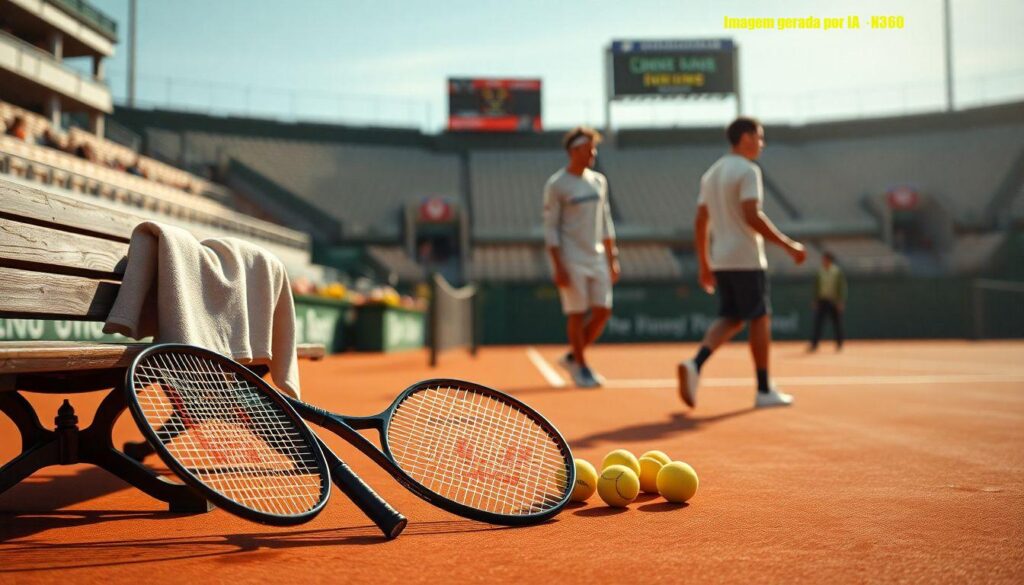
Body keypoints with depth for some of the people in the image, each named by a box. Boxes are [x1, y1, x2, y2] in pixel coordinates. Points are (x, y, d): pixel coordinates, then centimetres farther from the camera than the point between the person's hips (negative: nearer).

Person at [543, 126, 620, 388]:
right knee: (577, 314, -1)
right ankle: (581, 367, 14)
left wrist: (612, 259, 13)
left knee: (603, 311, 3)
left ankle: (573, 357, 21)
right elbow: (550, 229, -9)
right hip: (571, 261, -6)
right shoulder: (556, 185, -7)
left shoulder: (599, 181, 11)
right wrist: (558, 267, -15)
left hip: (597, 259, 6)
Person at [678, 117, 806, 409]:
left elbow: (700, 223, 14)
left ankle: (695, 364, -11)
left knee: (730, 319, 11)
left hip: (720, 261, 8)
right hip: (746, 260, -8)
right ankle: (764, 390, 8)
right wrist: (788, 245, -16)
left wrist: (704, 264, 17)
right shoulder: (747, 170, -9)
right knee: (760, 319, 2)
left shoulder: (711, 173, 15)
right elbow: (752, 217, -20)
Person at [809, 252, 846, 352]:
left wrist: (841, 302, -11)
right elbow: (817, 287, 12)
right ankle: (814, 344, -4)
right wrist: (815, 301, 8)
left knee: (836, 323, 4)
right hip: (822, 301, 3)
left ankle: (839, 344, 16)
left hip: (834, 302, -3)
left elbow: (842, 287, -5)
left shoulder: (838, 272, -3)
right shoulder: (820, 272, 7)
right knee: (817, 322, -4)